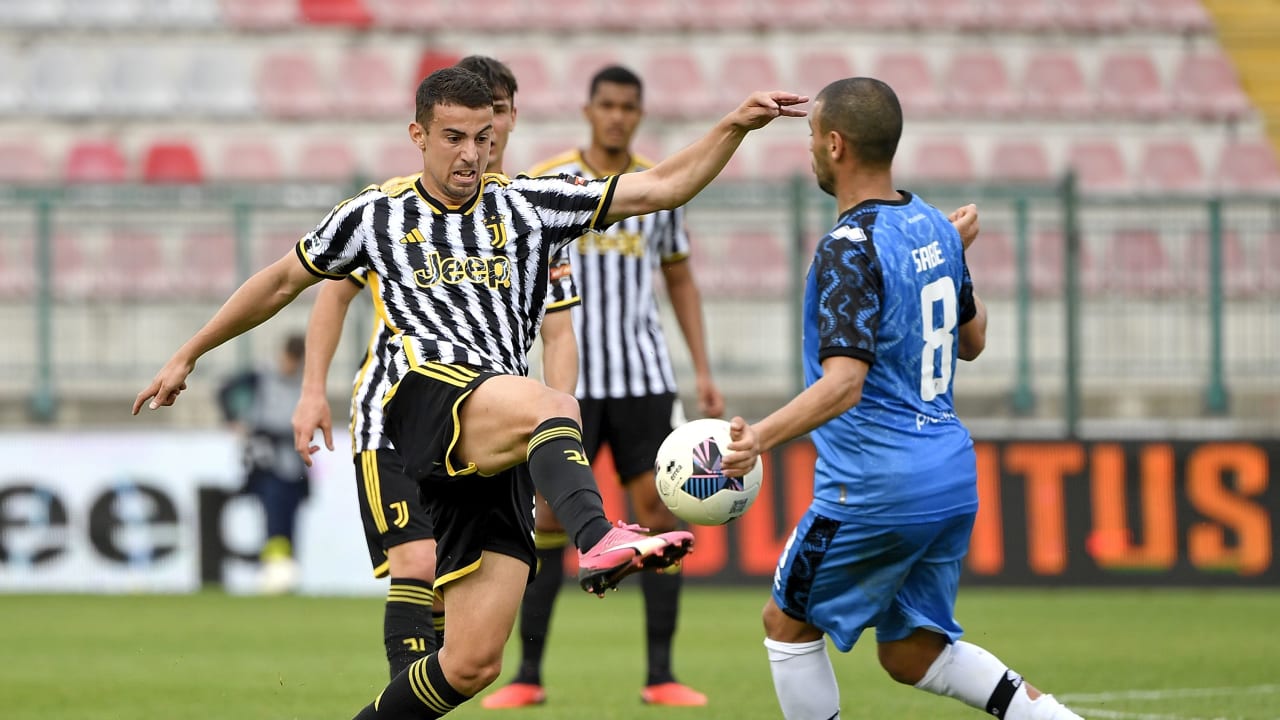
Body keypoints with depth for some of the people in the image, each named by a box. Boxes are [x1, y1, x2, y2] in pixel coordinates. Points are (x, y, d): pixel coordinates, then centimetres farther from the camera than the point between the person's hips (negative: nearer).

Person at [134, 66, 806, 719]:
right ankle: (599, 540, -66)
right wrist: (187, 356, 32)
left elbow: (663, 187, 13)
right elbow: (281, 282, 29)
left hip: (501, 448, 4)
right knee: (548, 404, -39)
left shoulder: (525, 205, 18)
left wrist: (734, 126, -1)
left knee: (472, 663, -5)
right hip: (426, 393, -4)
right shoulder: (375, 215, 16)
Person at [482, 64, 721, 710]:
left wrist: (703, 371, 10)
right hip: (573, 380, -2)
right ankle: (528, 675, 4)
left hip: (645, 378, 2)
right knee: (550, 517, -4)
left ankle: (660, 676, 2)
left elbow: (680, 279, 16)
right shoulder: (546, 183, -1)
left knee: (660, 514, -3)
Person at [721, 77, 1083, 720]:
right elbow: (972, 340, 22)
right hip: (952, 476, 8)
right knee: (910, 653, 17)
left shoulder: (850, 248, -18)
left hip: (876, 486, -8)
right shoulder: (933, 227, 7)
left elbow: (843, 383, -29)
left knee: (788, 624, 11)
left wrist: (760, 438, -41)